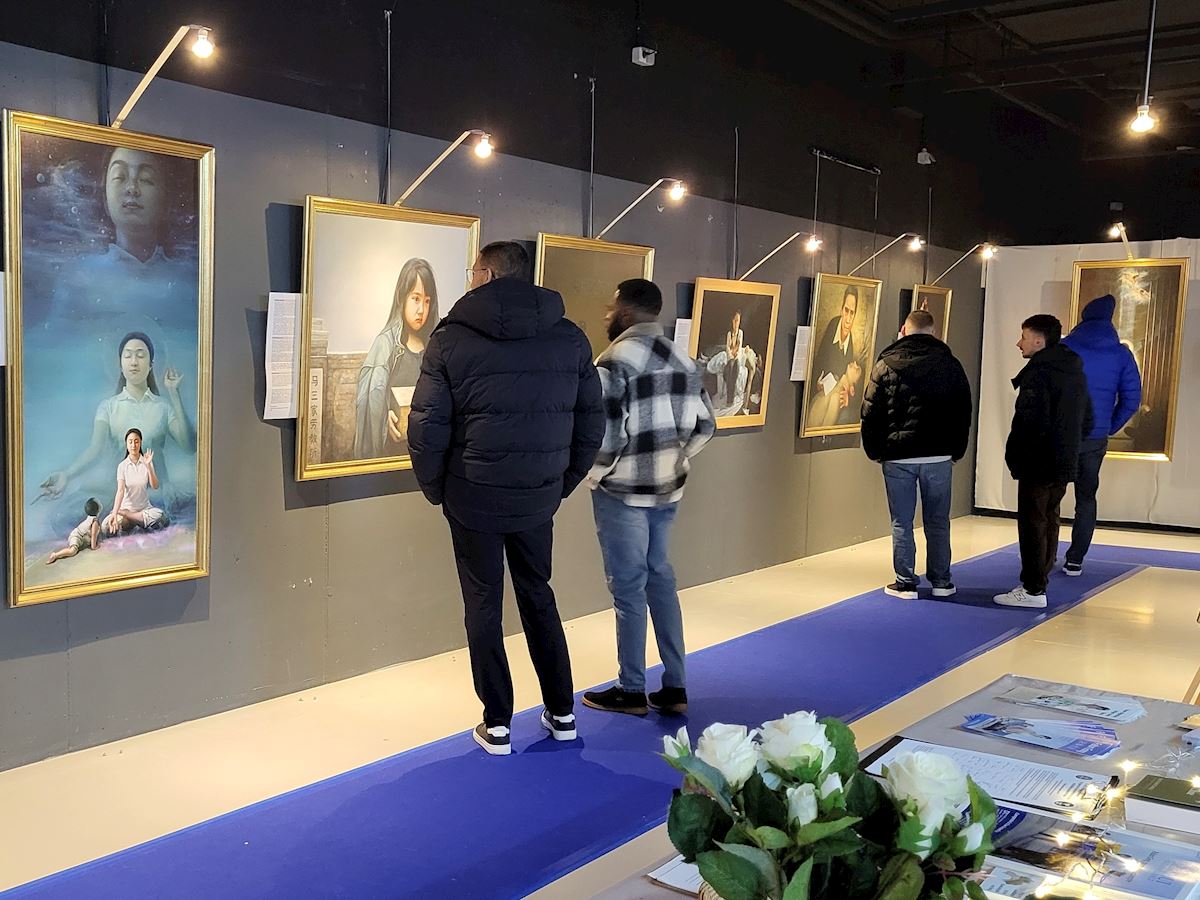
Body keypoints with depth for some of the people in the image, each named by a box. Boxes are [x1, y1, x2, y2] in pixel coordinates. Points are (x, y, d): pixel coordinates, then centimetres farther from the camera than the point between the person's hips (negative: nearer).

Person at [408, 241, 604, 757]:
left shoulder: (451, 338, -7)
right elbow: (591, 424, 4)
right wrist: (561, 484, 13)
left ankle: (496, 725, 17)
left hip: (473, 499, -3)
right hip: (539, 499, 3)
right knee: (538, 597, 19)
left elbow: (427, 429, -11)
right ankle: (561, 713, 26)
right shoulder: (570, 338, 2)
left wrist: (436, 490, 3)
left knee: (484, 607, 10)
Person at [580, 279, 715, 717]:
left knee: (629, 587, 3)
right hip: (668, 488, 7)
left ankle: (631, 690, 14)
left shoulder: (615, 360, -14)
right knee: (660, 578, 16)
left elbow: (603, 432, -20)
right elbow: (705, 425, 10)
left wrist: (596, 473, -4)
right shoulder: (683, 361, 9)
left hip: (623, 489, -7)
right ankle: (674, 687, 19)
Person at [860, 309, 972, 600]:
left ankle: (906, 583, 8)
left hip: (897, 457, -2)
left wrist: (874, 451, 7)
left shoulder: (886, 364, -1)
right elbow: (963, 413, 8)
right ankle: (941, 582, 16)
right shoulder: (950, 363, 5)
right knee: (937, 522, 11)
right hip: (939, 457, 2)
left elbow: (870, 412, -2)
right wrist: (956, 451, 15)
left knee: (902, 523, 5)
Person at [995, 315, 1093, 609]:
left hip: (1038, 465, -9)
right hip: (1065, 463, 9)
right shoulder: (1076, 372, 13)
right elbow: (1087, 421, 19)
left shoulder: (1037, 373, -17)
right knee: (1049, 521, 16)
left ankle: (1033, 590, 1)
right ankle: (1039, 580, 25)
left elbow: (1029, 422, -23)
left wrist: (1014, 458, -12)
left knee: (1032, 524, -3)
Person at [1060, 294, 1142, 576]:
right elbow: (1131, 399, 2)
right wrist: (1108, 429, 11)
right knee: (1086, 498, 14)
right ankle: (1075, 560, 14)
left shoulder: (1063, 348, -4)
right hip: (1096, 440, 2)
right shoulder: (1121, 354, 2)